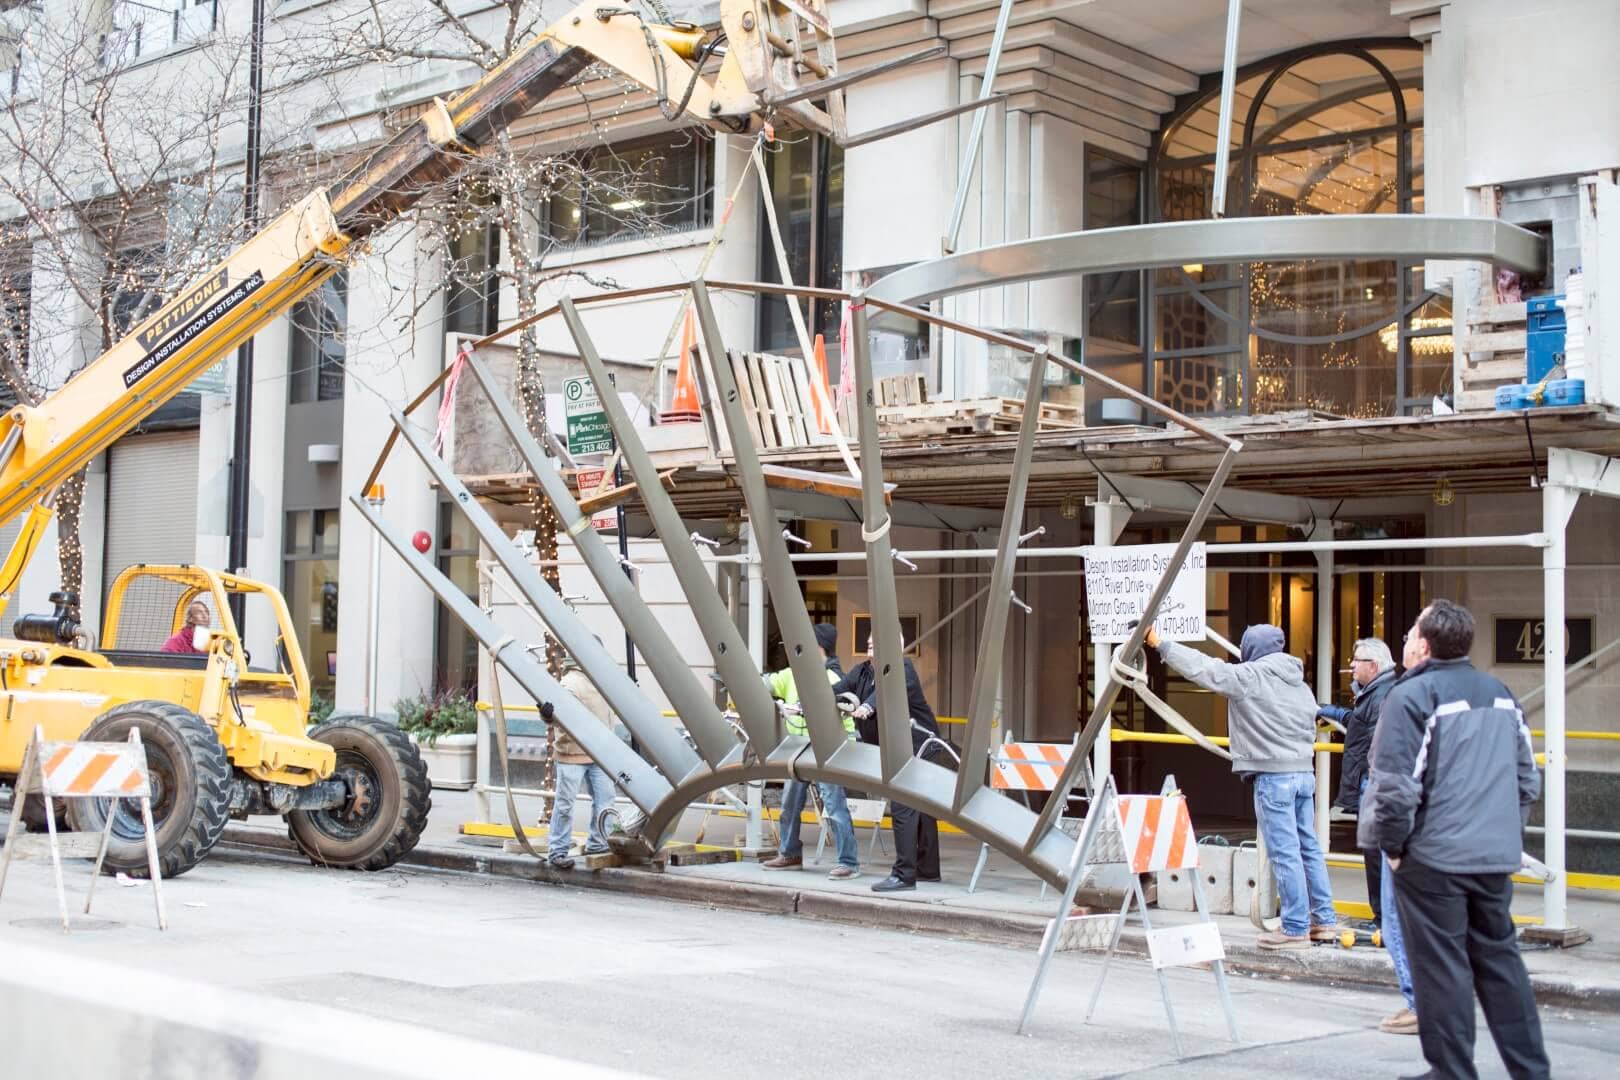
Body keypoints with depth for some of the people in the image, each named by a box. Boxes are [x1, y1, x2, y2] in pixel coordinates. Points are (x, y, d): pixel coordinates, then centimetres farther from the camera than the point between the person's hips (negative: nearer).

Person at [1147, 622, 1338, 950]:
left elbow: (1202, 668, -8)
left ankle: (1296, 928, 1)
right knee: (1308, 847, 14)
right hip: (1305, 773, 8)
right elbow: (1310, 732, 18)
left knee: (1284, 852, -3)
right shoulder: (1301, 686, 14)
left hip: (1274, 778, -8)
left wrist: (1160, 644, -1)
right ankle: (1324, 919, 19)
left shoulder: (1250, 677, -9)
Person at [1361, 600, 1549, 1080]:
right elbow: (1527, 778, 18)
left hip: (1433, 858, -7)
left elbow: (1394, 784, -17)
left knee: (1442, 968, 1)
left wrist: (1392, 843, -5)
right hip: (1496, 857, 7)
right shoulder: (1501, 694, 12)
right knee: (1500, 960, 15)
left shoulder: (1412, 695, -11)